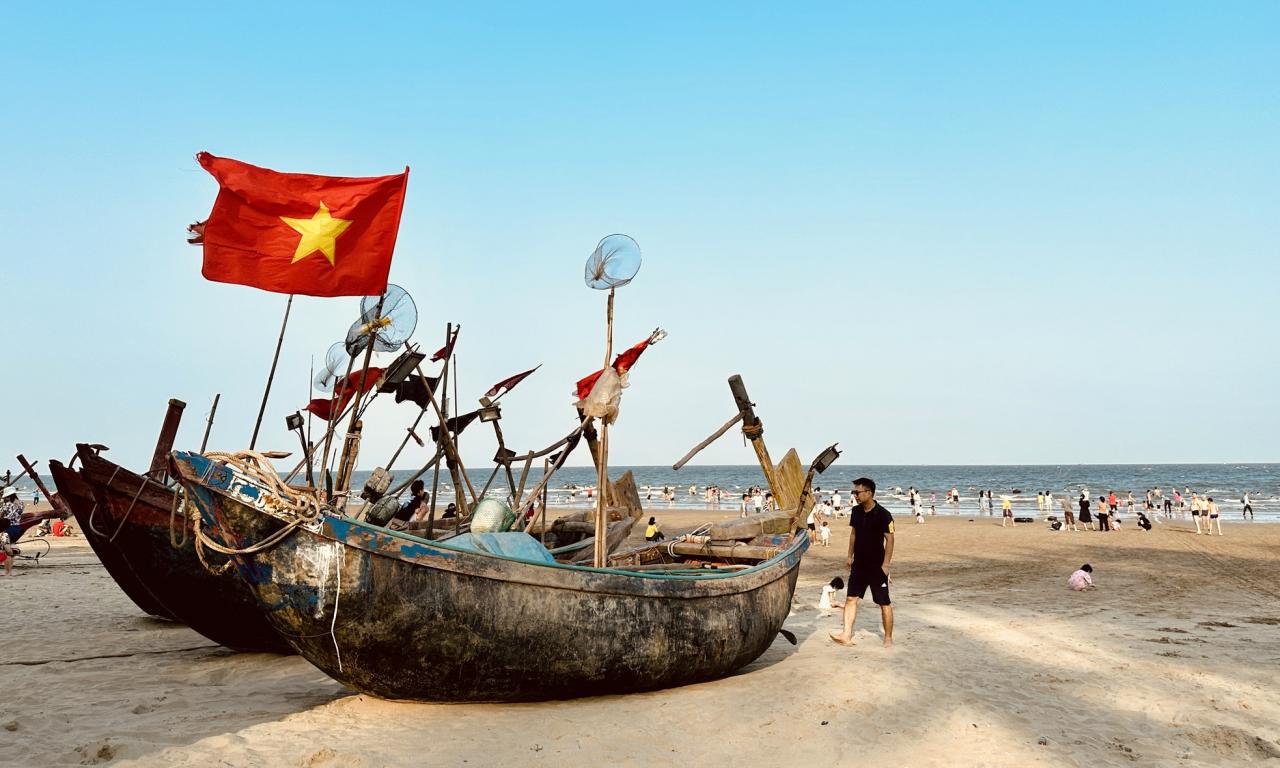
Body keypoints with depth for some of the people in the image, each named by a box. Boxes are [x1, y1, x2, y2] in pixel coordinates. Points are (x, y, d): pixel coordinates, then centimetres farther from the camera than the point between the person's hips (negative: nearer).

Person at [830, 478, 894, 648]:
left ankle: (888, 638, 16)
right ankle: (847, 635, 7)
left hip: (876, 566, -6)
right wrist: (850, 556, 14)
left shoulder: (883, 515, -16)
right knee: (851, 598, 4)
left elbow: (890, 539, -15)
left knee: (884, 603, 4)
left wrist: (885, 564, -16)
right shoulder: (856, 511, 3)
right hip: (859, 564, 7)